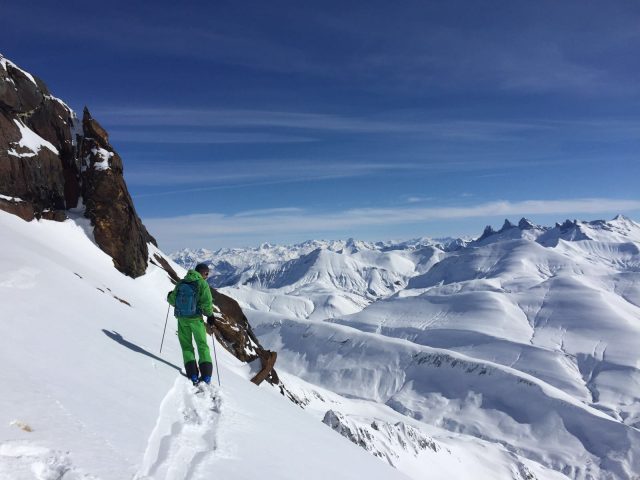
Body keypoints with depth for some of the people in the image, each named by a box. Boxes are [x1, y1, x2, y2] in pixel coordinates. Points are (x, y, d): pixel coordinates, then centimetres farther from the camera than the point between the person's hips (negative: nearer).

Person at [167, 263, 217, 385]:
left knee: (186, 346, 13)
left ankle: (193, 375, 3)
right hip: (196, 319, -3)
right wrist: (210, 315, 2)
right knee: (202, 345, 10)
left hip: (182, 319, 3)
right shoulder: (202, 284, -10)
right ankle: (206, 375, 3)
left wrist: (170, 296, 31)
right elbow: (207, 303, -16)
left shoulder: (181, 283, 2)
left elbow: (172, 300, 7)